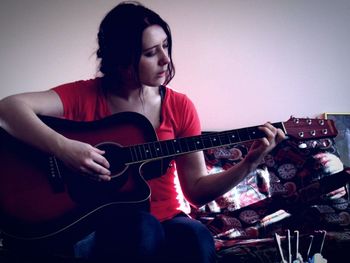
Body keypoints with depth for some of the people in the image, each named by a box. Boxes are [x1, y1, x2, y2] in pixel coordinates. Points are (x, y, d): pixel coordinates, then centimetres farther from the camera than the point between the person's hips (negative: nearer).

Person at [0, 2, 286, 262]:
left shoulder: (179, 107, 4)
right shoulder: (85, 96, -4)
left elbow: (197, 191, 4)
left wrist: (248, 164, -11)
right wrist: (63, 148, -28)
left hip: (165, 220, 2)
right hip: (95, 225, -2)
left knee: (196, 239, -33)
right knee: (143, 230, -36)